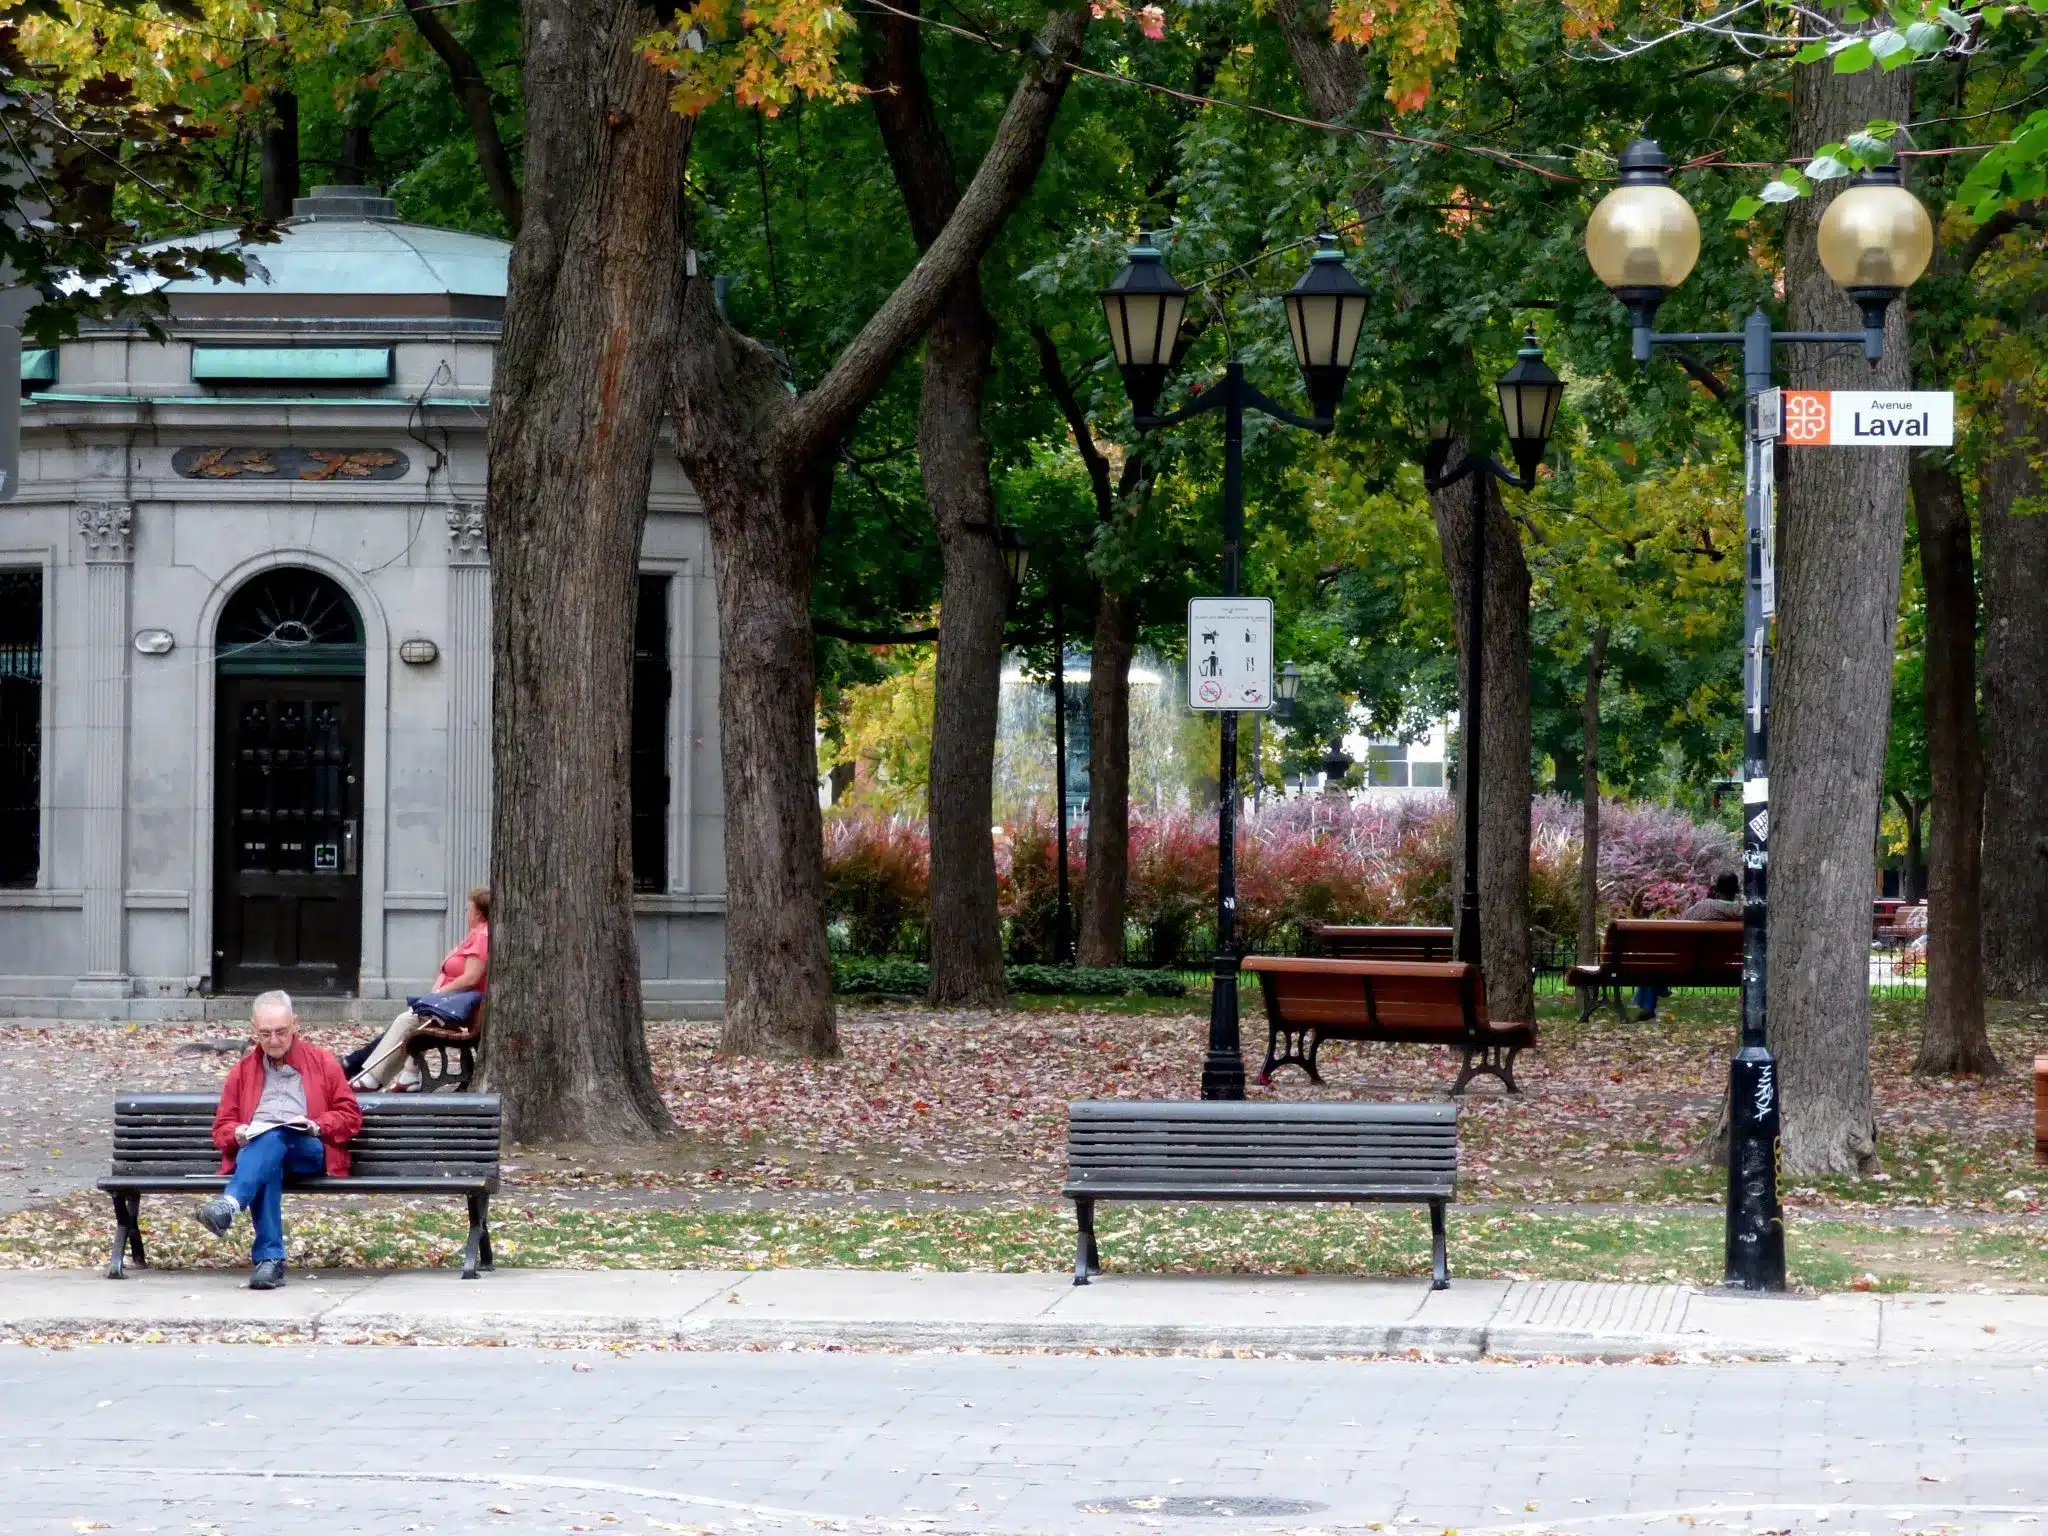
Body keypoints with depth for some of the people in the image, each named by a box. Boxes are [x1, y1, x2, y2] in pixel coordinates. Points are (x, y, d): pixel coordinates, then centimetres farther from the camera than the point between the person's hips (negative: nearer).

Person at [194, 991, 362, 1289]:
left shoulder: (323, 1063, 20)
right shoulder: (243, 1071, 26)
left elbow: (350, 1116, 16)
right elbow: (222, 1126, 24)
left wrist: (318, 1126, -5)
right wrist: (237, 1134, -1)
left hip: (308, 1152, -1)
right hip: (253, 1150, 1)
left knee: (273, 1138, -40)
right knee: (268, 1166, -40)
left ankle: (229, 1205, -62)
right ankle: (270, 1259, -49)